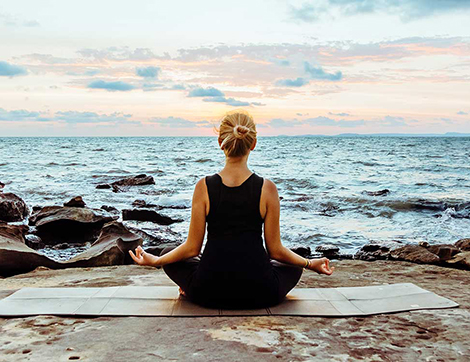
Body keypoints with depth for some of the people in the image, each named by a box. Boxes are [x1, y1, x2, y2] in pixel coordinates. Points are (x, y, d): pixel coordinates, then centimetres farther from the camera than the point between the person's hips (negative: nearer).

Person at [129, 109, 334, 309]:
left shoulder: (204, 187, -8)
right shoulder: (267, 189, -8)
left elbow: (192, 248, -2)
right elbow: (275, 250, -2)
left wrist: (154, 261, 16)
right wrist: (311, 264, 16)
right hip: (259, 295, -1)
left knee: (168, 254, 29)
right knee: (293, 266, 32)